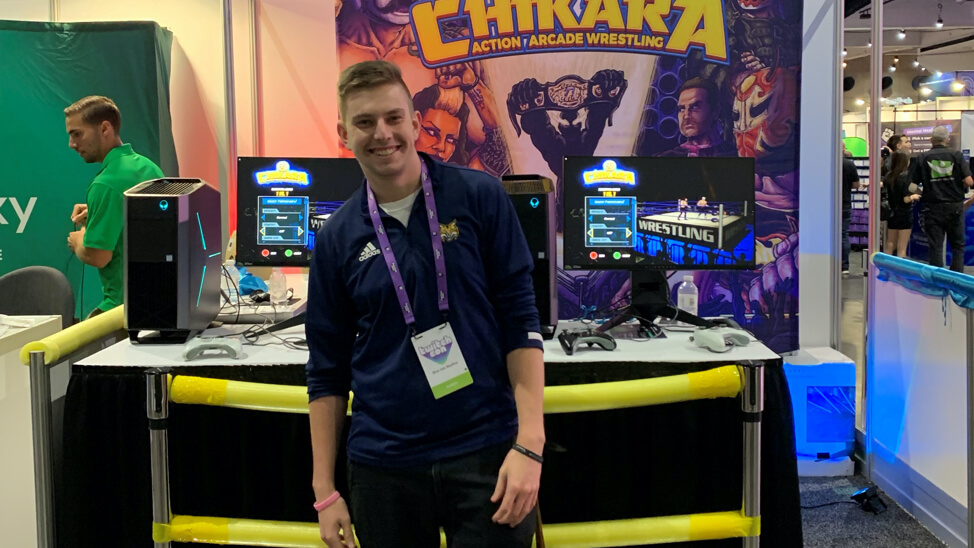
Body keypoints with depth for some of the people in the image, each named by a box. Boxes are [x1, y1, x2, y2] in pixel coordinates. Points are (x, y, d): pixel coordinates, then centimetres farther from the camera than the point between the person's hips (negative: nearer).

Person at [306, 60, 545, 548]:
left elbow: (520, 321, -4)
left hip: (485, 453, -2)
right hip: (384, 466, 2)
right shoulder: (337, 237, 3)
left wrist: (529, 444, -13)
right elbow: (327, 370, 6)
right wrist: (325, 491, 3)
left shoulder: (478, 197, -3)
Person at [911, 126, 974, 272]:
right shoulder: (956, 155, -3)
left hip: (932, 208, 0)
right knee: (958, 246, 10)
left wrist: (921, 193, 15)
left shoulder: (922, 157, -2)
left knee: (935, 247, 5)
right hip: (954, 207, 0)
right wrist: (960, 188, 12)